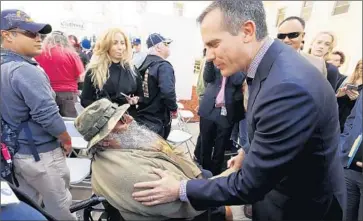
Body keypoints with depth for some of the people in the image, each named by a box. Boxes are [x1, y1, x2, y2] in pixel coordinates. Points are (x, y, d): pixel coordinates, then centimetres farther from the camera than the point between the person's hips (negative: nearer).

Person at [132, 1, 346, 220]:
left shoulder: (289, 86, -35)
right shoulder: (270, 63, -6)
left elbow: (251, 183, -29)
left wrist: (180, 190, -21)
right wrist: (248, 153, 17)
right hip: (274, 182, 7)